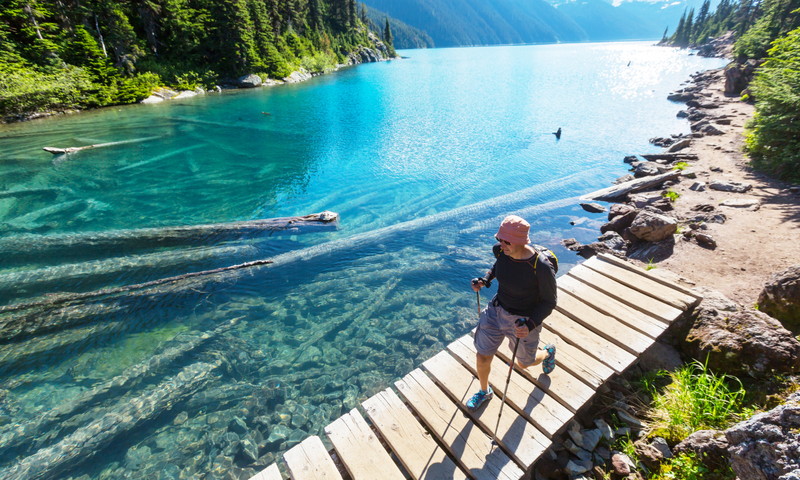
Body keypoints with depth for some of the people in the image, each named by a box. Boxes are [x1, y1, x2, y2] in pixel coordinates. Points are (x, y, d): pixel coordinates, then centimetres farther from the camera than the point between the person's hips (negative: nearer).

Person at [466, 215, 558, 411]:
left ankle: (548, 352, 58)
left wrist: (530, 325, -30)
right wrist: (485, 280, -7)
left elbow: (549, 302, -16)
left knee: (524, 363, 23)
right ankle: (484, 391, 43)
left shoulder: (541, 267, -31)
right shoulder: (500, 250, -16)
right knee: (482, 358, 10)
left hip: (523, 321, -4)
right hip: (497, 310, 4)